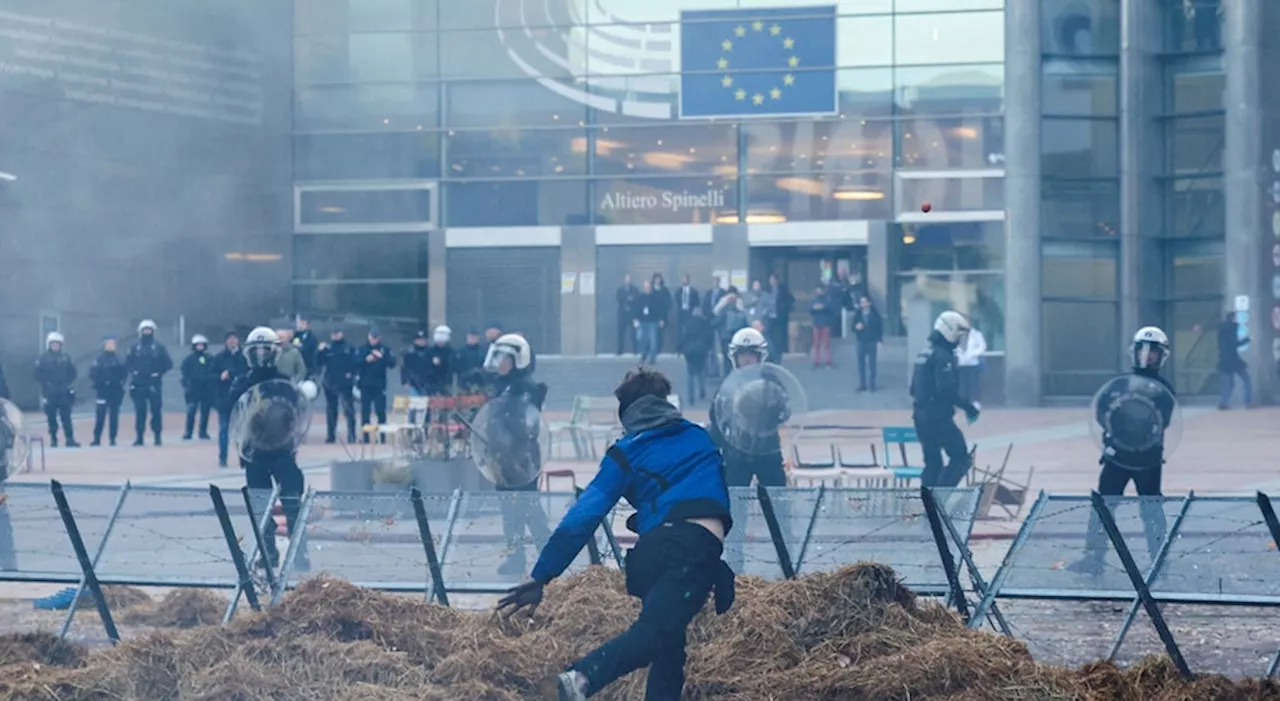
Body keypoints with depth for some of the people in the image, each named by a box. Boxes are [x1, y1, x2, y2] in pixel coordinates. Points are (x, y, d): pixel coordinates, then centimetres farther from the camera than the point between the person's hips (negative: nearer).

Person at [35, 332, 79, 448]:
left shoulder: (65, 358, 8)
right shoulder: (43, 358, 2)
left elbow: (72, 373, 10)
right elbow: (39, 375, 0)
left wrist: (68, 383, -2)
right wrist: (46, 383, -9)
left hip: (64, 392, 1)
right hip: (49, 393, -1)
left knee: (66, 416, -6)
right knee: (51, 417, 2)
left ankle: (70, 439, -10)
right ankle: (53, 439, 10)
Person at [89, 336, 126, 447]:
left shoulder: (118, 358, 10)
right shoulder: (99, 359, -4)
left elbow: (124, 372, 13)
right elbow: (93, 374, -7)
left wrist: (121, 382, -1)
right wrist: (100, 384, -9)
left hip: (116, 391, 4)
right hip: (104, 391, -4)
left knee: (114, 415, 4)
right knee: (100, 415, -7)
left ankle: (112, 438, 8)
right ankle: (97, 438, -3)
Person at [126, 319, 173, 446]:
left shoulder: (159, 347, 5)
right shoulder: (135, 348, 9)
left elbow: (168, 364, 5)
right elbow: (128, 362, 12)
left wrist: (158, 373, -4)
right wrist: (134, 372, -2)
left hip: (154, 384, -1)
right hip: (138, 384, 1)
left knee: (156, 410, -3)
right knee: (140, 411, 1)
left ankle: (157, 436, 2)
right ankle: (139, 437, 4)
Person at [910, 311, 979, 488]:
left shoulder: (925, 354, 14)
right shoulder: (943, 356, -15)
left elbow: (915, 388, 19)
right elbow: (947, 390, -23)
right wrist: (968, 406, -15)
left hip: (921, 415, 9)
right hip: (938, 417, -9)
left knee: (932, 462, 15)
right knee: (960, 457, -3)